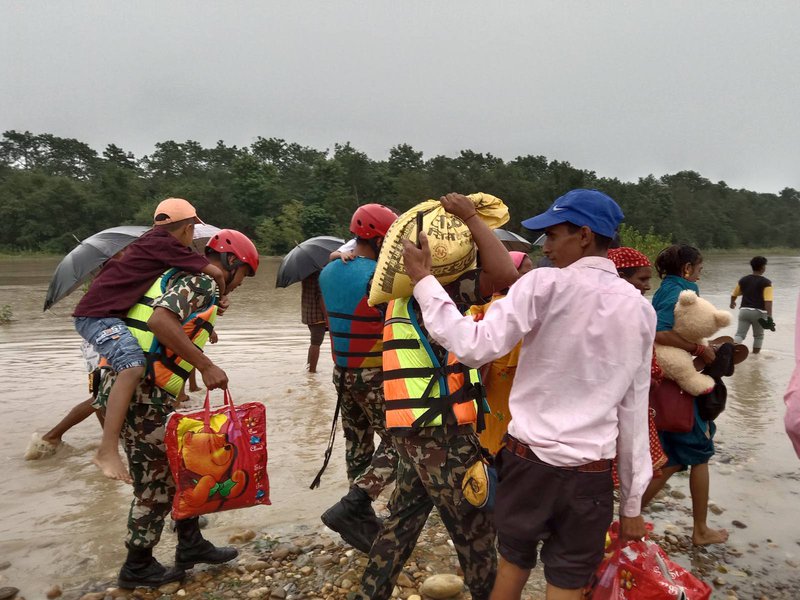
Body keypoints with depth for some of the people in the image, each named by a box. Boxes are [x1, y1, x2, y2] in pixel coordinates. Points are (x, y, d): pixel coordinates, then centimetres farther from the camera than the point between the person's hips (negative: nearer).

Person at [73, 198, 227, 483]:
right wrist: (219, 295, 5)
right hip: (98, 313, -10)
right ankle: (108, 450, -34)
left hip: (108, 313, 10)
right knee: (132, 367, -29)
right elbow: (214, 272, -15)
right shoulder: (165, 244, -11)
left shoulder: (152, 241, 17)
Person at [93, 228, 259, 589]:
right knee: (156, 479, 4)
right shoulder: (203, 281, -11)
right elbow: (160, 320, -28)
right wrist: (206, 365, -26)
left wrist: (208, 312, 20)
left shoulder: (182, 276, 19)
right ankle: (137, 568, 20)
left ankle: (190, 545, 27)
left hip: (143, 386, 10)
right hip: (142, 390, -10)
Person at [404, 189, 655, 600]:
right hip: (592, 472, 3)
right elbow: (634, 410, 5)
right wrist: (632, 501, 12)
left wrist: (423, 280, -9)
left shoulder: (545, 284, -12)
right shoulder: (640, 309, 3)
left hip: (529, 458, -2)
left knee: (513, 563, 21)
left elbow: (475, 347, -18)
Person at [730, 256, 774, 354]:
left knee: (740, 334, 1)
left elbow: (734, 294, 20)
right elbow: (768, 301, -16)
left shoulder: (743, 280, 7)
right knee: (758, 336, 16)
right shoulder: (766, 282, -7)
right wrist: (769, 317, -19)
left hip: (744, 310, 3)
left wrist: (732, 303, 41)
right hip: (759, 312, -3)